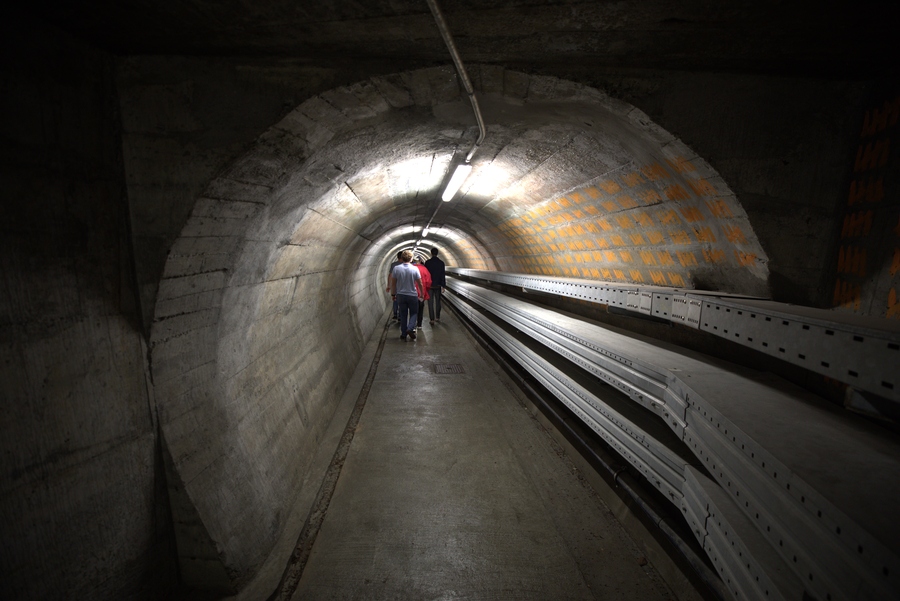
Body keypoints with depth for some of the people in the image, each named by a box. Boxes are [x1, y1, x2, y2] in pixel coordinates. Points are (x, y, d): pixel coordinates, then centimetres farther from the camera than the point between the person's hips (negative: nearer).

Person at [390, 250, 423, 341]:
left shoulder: (396, 268, -5)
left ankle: (403, 334, 12)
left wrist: (393, 294, 11)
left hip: (400, 295, 2)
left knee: (403, 314, 10)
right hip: (412, 295, -2)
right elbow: (420, 283, -3)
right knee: (413, 313, 12)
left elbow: (393, 283, -1)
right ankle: (410, 328, -10)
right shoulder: (415, 269, -8)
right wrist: (422, 293, 11)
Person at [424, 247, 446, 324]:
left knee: (430, 302, 1)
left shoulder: (427, 262, -6)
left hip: (429, 285, -2)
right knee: (438, 301, 16)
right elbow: (443, 275, -1)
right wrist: (443, 286, 3)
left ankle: (431, 319, -2)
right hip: (438, 285, 2)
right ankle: (437, 317, 25)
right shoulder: (441, 263, -1)